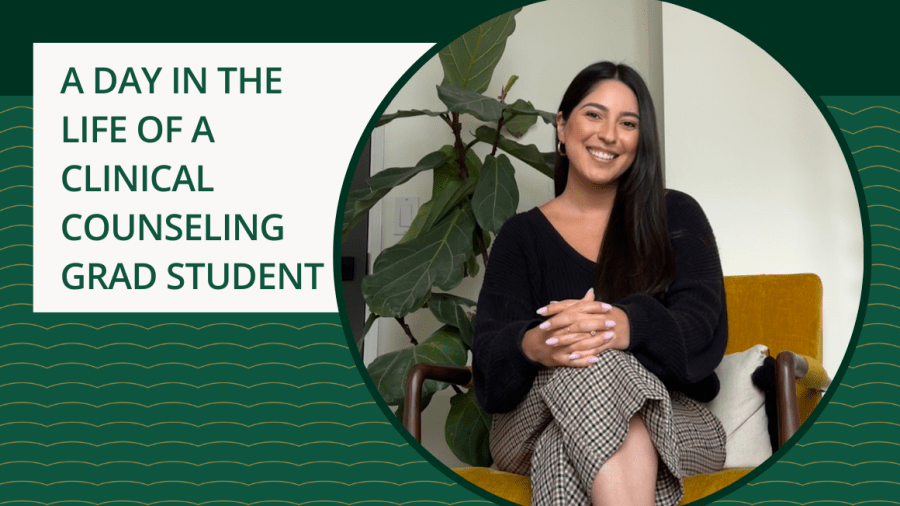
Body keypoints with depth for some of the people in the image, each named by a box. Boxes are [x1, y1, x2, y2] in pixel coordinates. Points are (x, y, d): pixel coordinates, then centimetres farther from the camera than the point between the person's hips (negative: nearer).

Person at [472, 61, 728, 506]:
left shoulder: (677, 216, 11)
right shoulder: (522, 235, 13)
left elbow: (703, 326, -6)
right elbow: (490, 352, -2)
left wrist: (625, 327, -31)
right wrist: (534, 346, -30)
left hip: (667, 420, -1)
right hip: (537, 417, 1)